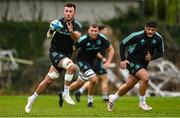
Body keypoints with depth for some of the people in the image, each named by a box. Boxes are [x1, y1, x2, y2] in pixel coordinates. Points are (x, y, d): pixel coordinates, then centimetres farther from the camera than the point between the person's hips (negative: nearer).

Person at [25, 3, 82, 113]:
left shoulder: (77, 25, -4)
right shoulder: (58, 22, -5)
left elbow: (77, 38, -23)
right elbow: (49, 36, 7)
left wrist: (71, 31, -42)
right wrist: (51, 31, -15)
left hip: (66, 56, 3)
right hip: (55, 53, -3)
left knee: (48, 81, 9)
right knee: (72, 66, -31)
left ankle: (32, 98, 28)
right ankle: (66, 93, -21)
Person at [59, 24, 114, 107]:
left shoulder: (102, 39, -16)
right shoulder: (83, 40, -27)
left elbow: (111, 49, -3)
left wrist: (108, 62, -13)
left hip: (92, 61, 6)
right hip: (82, 60, -6)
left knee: (79, 83, 17)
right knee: (93, 79, -22)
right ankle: (90, 100, -1)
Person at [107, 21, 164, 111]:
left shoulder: (158, 39, -8)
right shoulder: (137, 36, -20)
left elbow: (160, 52, 6)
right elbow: (122, 44, -10)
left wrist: (152, 57, -14)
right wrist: (123, 60, -16)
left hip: (143, 63, 6)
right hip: (132, 61, -6)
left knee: (129, 85, 12)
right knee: (145, 78, -26)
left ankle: (113, 98, 37)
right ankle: (142, 102, -9)